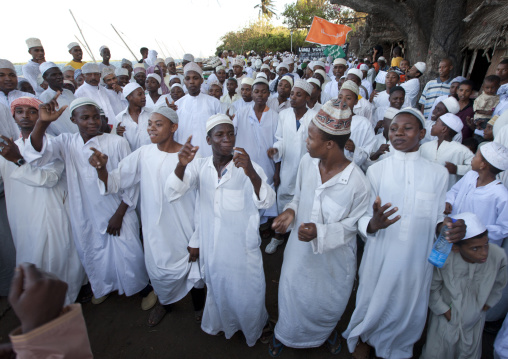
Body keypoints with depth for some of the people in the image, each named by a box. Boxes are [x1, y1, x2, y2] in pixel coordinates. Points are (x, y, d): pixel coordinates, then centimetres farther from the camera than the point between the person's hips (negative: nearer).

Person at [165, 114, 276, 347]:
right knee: (217, 288, 25)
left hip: (243, 248, -2)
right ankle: (223, 323, 57)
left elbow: (267, 202, -28)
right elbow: (173, 194, -14)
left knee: (248, 292, 17)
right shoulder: (199, 166, -4)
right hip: (212, 247, 3)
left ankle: (254, 327, 51)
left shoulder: (248, 168, -14)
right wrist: (181, 165, -34)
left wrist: (251, 173, -47)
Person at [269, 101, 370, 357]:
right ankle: (285, 332, 58)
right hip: (300, 249, 3)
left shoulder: (357, 183, -29)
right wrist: (291, 211, -17)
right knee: (292, 291, 24)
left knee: (327, 299, 25)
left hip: (333, 256, -3)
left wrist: (320, 232, -31)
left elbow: (352, 224, -16)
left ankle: (327, 330, 63)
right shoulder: (307, 162, -15)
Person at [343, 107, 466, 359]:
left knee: (407, 308, 18)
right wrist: (373, 223, -31)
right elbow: (363, 217, -8)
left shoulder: (438, 174, -1)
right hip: (380, 257, -1)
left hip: (416, 259, 2)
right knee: (372, 303, 14)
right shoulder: (376, 170, -5)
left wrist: (447, 227, -20)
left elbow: (437, 218, 3)